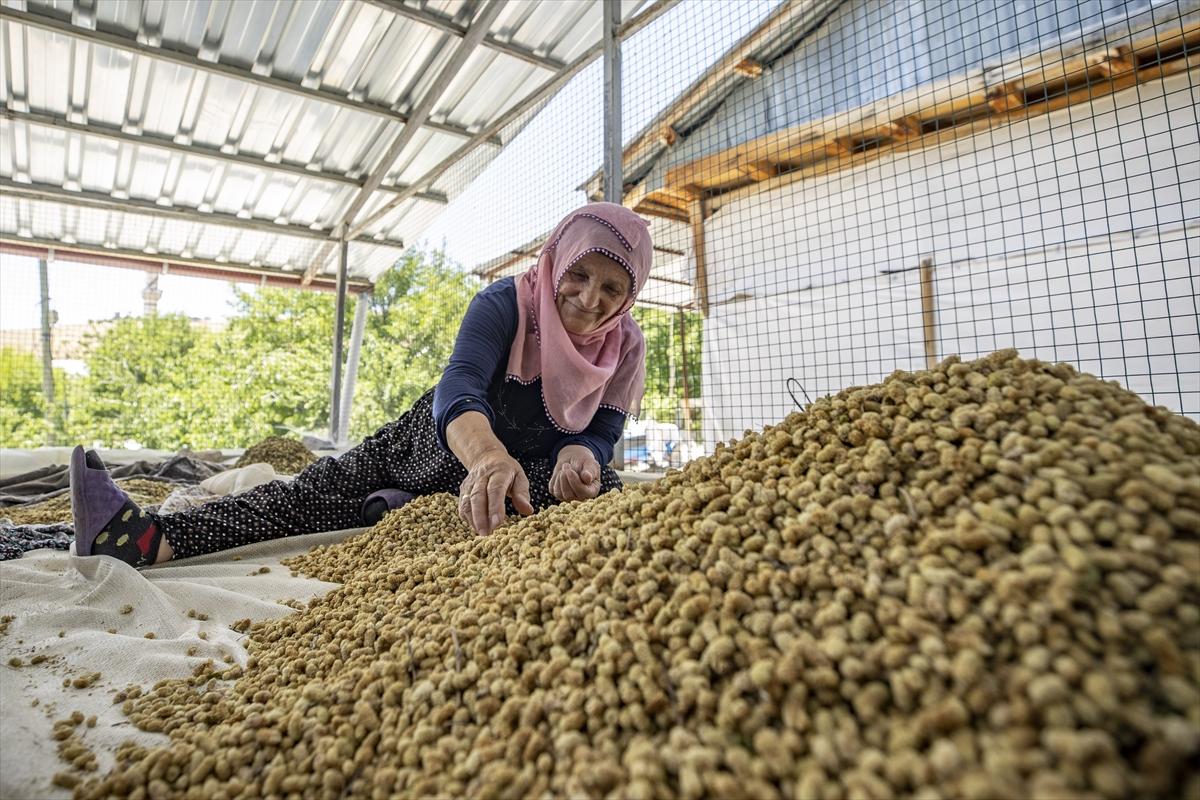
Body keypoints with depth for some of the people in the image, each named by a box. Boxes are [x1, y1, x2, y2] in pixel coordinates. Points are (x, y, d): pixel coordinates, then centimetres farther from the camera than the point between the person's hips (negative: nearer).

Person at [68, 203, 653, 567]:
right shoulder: (507, 302, -24)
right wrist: (490, 457, -64)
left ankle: (410, 507, -23)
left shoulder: (625, 348, -14)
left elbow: (601, 433, -15)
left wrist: (580, 456, -43)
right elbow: (460, 385, -41)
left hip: (537, 466, 1)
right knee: (318, 491, -15)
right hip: (442, 442, 0)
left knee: (600, 489, -30)